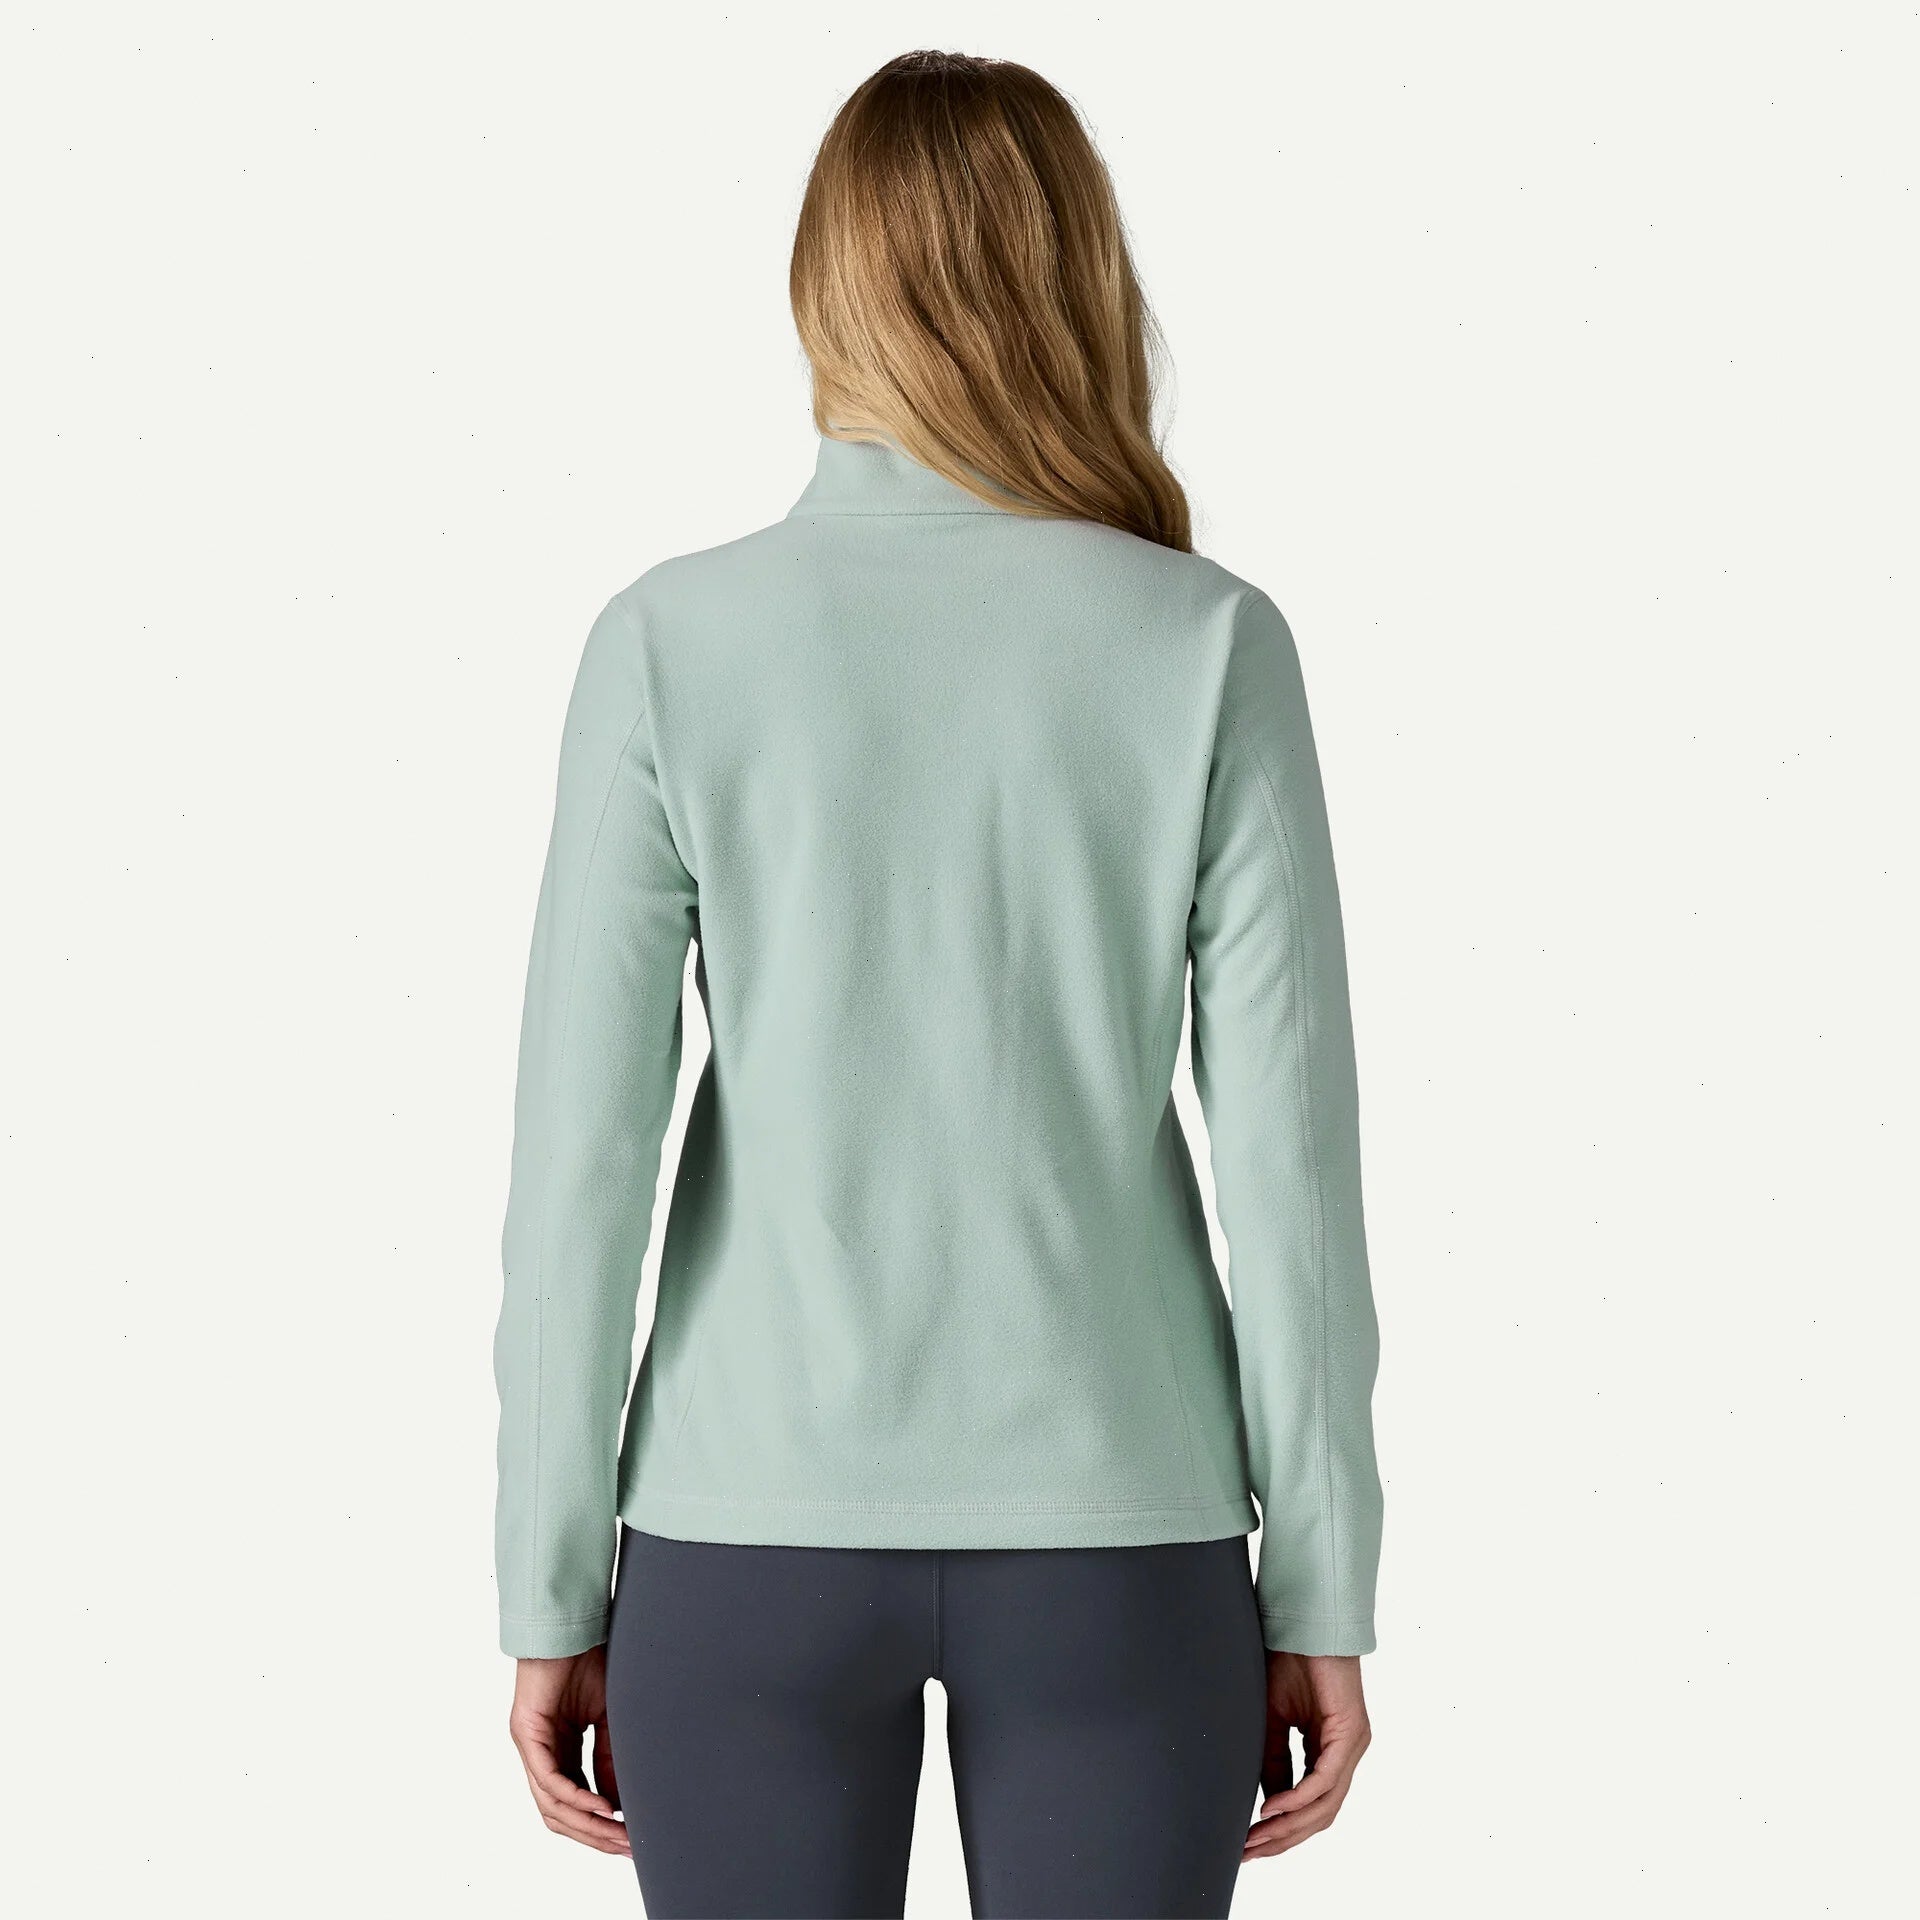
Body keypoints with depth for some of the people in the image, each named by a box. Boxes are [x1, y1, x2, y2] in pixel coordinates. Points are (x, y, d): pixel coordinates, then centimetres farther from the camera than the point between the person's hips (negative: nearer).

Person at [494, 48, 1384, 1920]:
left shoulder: (674, 639, -7)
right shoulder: (1206, 643, -6)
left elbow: (577, 1156, -7)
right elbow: (1289, 1151, -7)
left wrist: (552, 1597, 2)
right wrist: (1318, 1594, 3)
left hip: (756, 1522, 0)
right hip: (1109, 1527, 0)